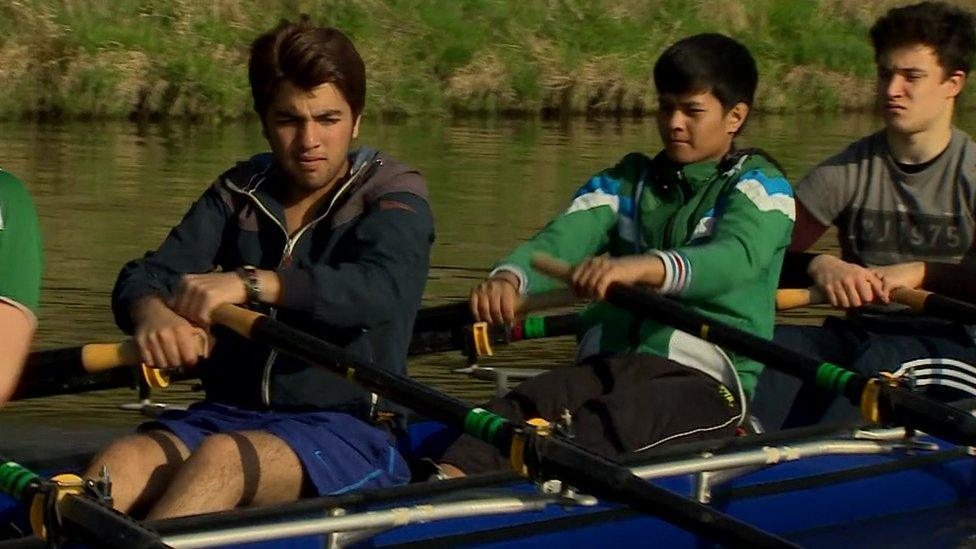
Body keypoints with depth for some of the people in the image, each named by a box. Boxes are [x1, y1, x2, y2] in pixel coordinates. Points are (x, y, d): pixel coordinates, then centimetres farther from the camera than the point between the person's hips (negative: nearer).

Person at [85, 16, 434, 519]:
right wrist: (151, 312, -26)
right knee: (120, 462, -26)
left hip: (347, 427, -4)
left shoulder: (394, 192, 1)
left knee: (222, 457, -34)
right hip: (229, 414, 4)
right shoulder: (239, 193, 14)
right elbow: (144, 275, 0)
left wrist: (250, 283, -33)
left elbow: (380, 289, -22)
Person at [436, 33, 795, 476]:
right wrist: (510, 277, -23)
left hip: (704, 375, -4)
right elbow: (560, 240, 3)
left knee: (614, 421, -36)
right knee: (526, 403, -29)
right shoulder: (627, 182, 22)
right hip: (609, 363, 4)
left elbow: (735, 258, -18)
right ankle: (445, 482, -56)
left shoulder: (759, 186, 6)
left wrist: (644, 267, -39)